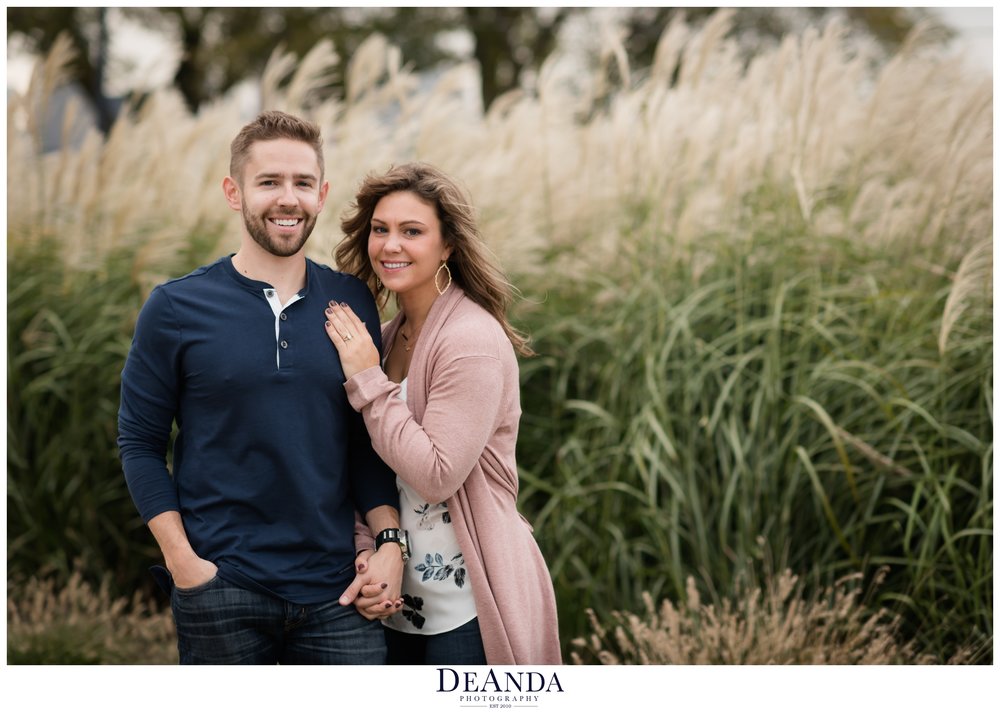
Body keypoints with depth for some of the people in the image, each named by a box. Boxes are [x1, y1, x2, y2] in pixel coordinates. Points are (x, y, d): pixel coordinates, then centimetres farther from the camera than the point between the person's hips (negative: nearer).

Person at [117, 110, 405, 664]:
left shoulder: (351, 303, 6)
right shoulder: (175, 308, -1)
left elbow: (365, 441, 11)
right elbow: (140, 444, 0)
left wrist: (390, 543, -1)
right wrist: (182, 561, -9)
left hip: (335, 590, 2)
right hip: (220, 589, -2)